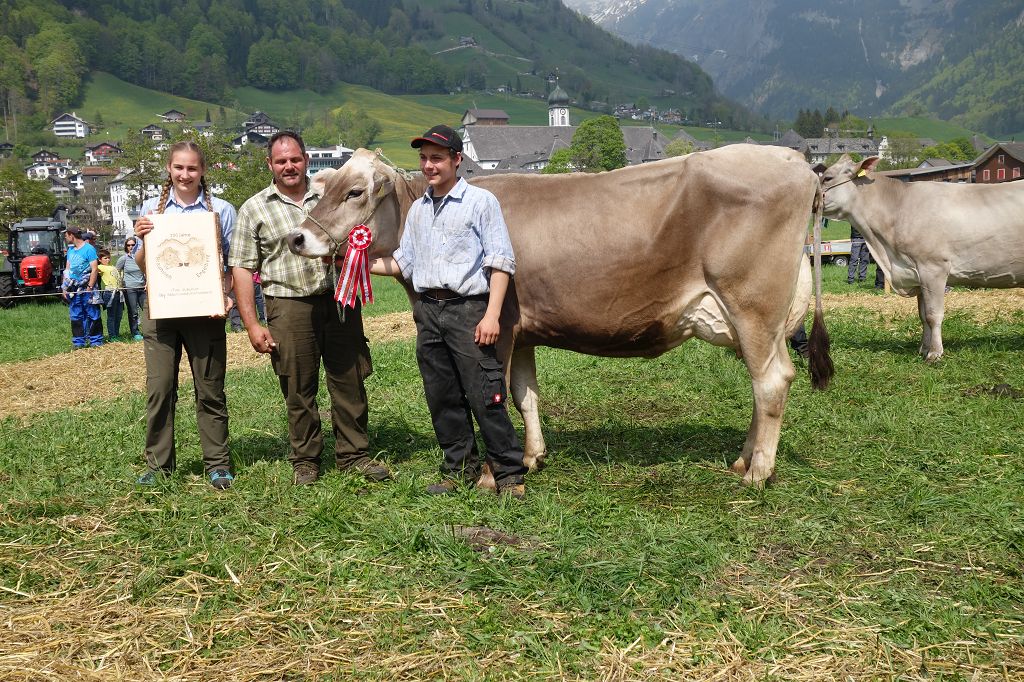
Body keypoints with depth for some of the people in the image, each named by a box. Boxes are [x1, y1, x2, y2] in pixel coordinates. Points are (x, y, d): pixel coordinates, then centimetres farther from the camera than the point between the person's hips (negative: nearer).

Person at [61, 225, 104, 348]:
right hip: (73, 289, 7)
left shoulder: (89, 249, -9)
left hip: (86, 289, -7)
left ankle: (96, 341, 3)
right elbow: (67, 269, 18)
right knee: (76, 316, 9)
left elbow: (95, 270, -12)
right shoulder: (70, 250, 13)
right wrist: (64, 288, 10)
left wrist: (89, 288, -16)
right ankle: (78, 342, 15)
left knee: (92, 315, -2)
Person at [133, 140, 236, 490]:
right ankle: (158, 464, 13)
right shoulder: (152, 209, 8)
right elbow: (142, 265, 12)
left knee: (210, 391, 4)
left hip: (205, 312, -1)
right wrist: (142, 240, -8)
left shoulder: (222, 210, 2)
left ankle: (217, 464, 13)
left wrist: (225, 294, -13)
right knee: (159, 389, 2)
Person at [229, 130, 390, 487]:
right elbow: (242, 269, 1)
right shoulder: (254, 209, 4)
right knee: (298, 390, 5)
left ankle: (353, 454, 19)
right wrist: (252, 325, -6)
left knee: (349, 382, 6)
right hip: (289, 307, -2)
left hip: (339, 300, 2)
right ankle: (305, 460, 19)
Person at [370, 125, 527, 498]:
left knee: (485, 397, -7)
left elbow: (501, 261, -7)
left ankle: (509, 475, 3)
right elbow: (404, 261, 19)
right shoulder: (417, 209, 16)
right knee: (443, 398, 10)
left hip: (469, 309, -6)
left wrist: (491, 315, -15)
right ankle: (460, 468, 22)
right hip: (428, 311, 6)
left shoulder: (481, 201, -2)